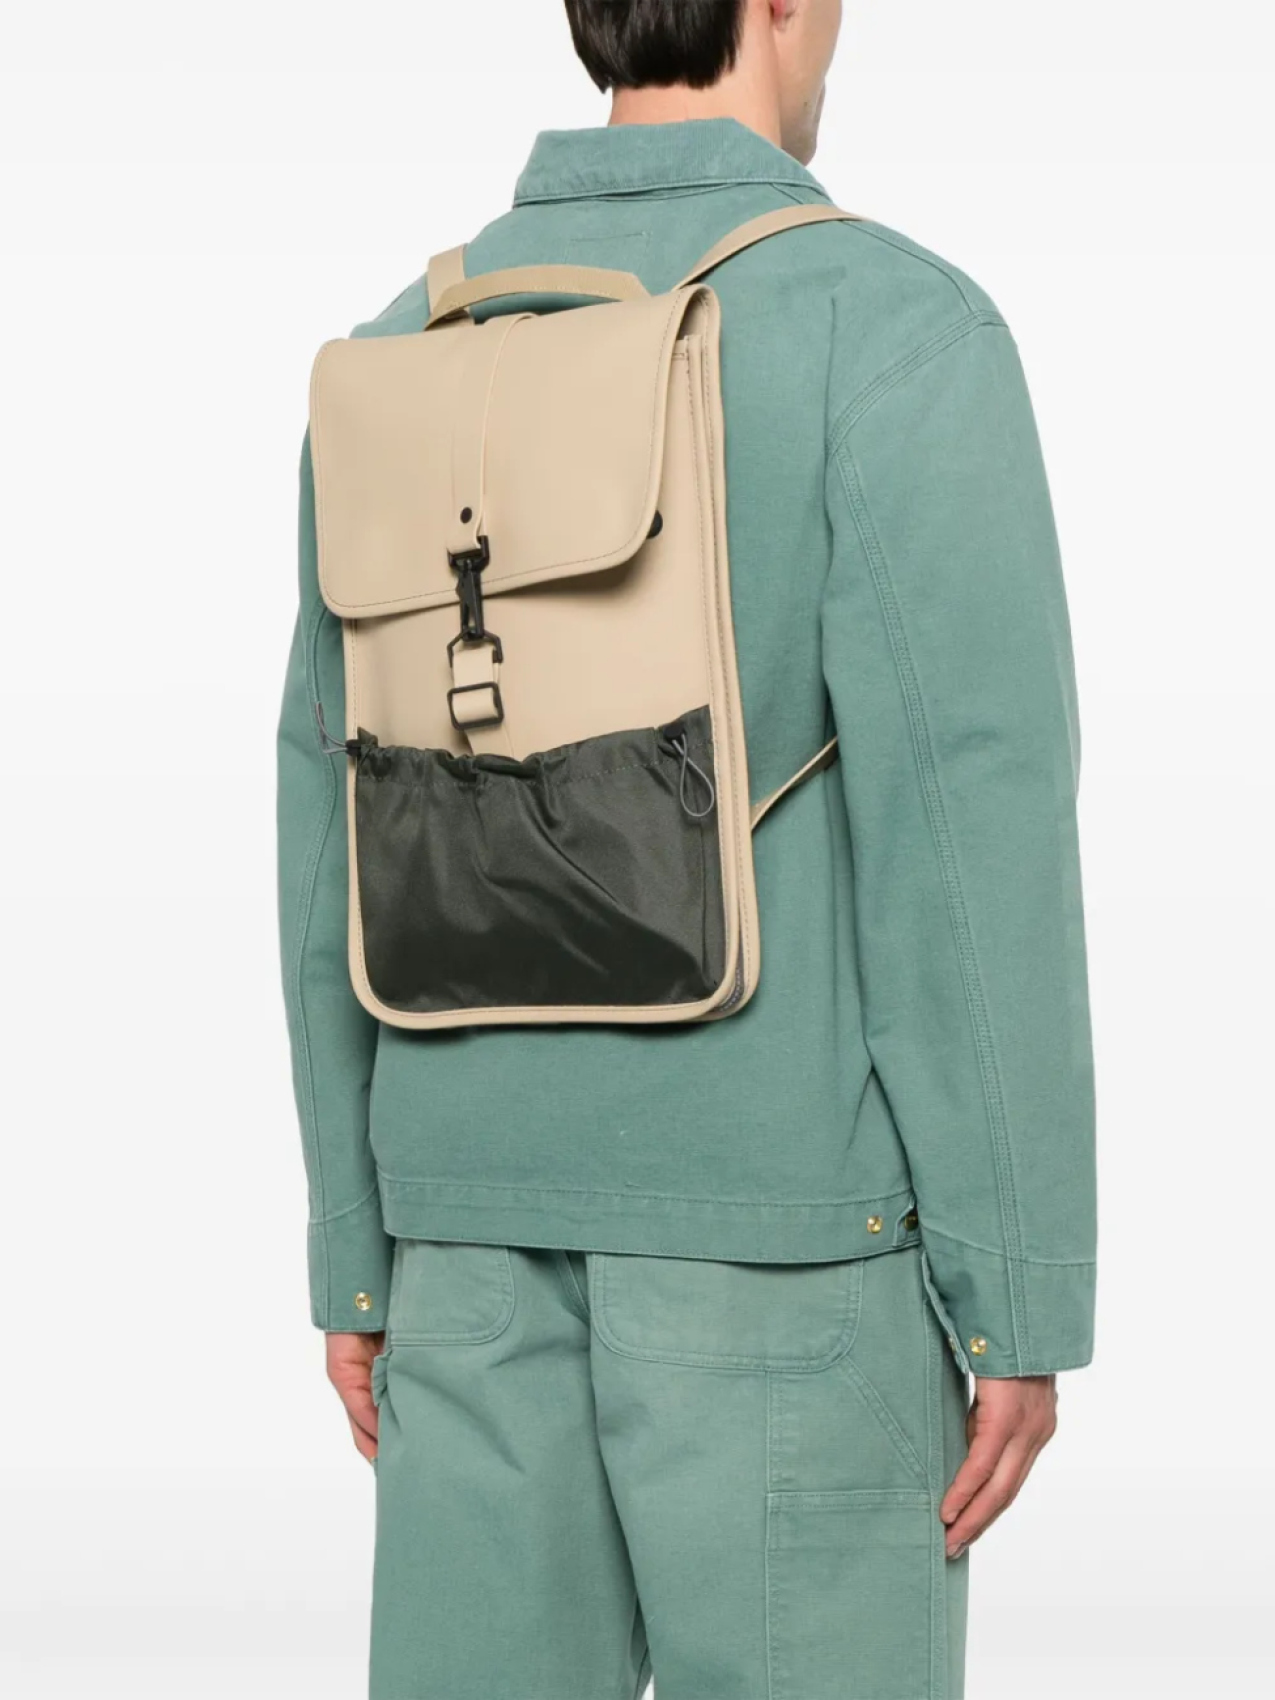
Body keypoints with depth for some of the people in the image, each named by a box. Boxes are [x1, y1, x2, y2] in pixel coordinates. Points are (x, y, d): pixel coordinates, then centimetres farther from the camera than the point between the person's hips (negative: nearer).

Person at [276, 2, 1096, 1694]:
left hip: (493, 1208, 6)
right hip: (783, 1219, -5)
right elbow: (971, 830, -17)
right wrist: (1026, 1299, -11)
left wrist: (359, 1253, 15)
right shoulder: (898, 324, -10)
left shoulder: (406, 356, 8)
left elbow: (343, 843, 8)